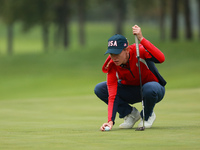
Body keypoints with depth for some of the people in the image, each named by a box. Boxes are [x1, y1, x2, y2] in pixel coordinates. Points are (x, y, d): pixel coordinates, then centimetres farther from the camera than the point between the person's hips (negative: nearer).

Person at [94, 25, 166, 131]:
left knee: (149, 88, -41)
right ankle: (131, 114, -1)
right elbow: (112, 95, -26)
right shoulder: (111, 66, -21)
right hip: (131, 91, 3)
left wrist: (141, 39, -52)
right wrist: (110, 121, -40)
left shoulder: (139, 51, -29)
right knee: (99, 89, -17)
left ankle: (148, 115, -6)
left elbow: (161, 58, -48)